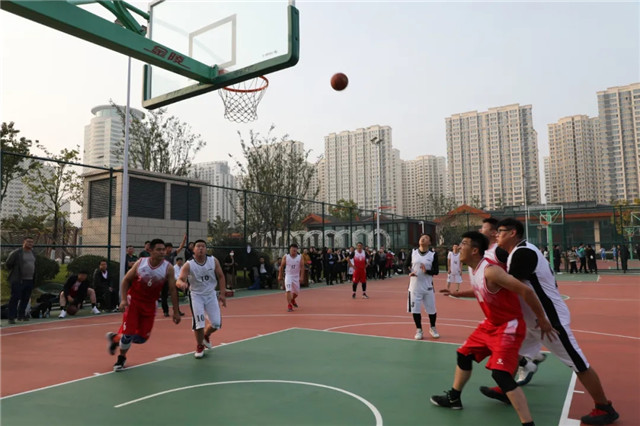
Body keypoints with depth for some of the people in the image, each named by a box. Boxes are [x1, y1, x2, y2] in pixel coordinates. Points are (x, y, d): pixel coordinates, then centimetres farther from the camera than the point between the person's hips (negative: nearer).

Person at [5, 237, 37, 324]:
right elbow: (8, 264, -4)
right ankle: (11, 317, 1)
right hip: (18, 280, -6)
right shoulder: (16, 253, -8)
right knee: (15, 298, -4)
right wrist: (15, 272, 3)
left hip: (30, 280, 6)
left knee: (25, 299, 10)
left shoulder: (33, 253, 12)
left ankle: (21, 315, 21)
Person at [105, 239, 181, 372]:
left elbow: (173, 290, -10)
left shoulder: (168, 268, -14)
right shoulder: (140, 263, -13)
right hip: (133, 300, -2)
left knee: (142, 338, 4)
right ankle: (121, 358, 21)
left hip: (149, 304, 2)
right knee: (128, 333, -8)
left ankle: (115, 338, 32)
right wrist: (123, 299, -13)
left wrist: (176, 312, -11)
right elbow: (126, 280, -1)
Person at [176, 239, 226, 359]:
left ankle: (206, 336, 35)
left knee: (217, 323, 0)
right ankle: (199, 346, 17)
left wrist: (222, 294, -3)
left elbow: (221, 277, 1)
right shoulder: (188, 265, -18)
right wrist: (182, 283, -54)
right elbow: (179, 280, -30)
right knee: (199, 322, -10)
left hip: (211, 294, 3)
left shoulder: (214, 261, -10)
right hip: (196, 295, -3)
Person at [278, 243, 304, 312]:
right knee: (288, 290, -18)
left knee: (296, 292, 13)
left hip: (296, 276, 2)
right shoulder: (285, 257, -8)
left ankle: (292, 300, 44)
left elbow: (301, 267, -6)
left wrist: (301, 277, -14)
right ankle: (289, 305, -9)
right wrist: (280, 276, 1)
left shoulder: (300, 257, -7)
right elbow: (281, 266, 1)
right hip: (288, 276, -2)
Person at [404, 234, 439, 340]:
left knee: (431, 309, 8)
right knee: (415, 309, 3)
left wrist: (426, 271, -25)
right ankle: (419, 330, 21)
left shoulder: (433, 254, -2)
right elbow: (406, 265, 7)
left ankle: (432, 328, 32)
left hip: (428, 287, -1)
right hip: (415, 286, 1)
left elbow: (436, 271, -6)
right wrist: (410, 272, -14)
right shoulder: (413, 252, 2)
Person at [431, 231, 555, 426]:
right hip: (490, 324, 10)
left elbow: (525, 291, -29)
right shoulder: (472, 269, 0)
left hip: (508, 326, -10)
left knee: (500, 373, -19)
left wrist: (542, 320, -22)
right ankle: (453, 398, 36)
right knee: (464, 354, 17)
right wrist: (457, 294, 15)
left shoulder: (490, 271, -30)